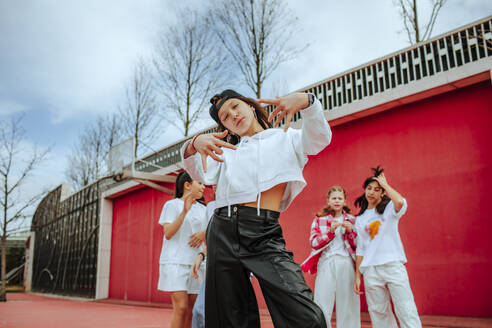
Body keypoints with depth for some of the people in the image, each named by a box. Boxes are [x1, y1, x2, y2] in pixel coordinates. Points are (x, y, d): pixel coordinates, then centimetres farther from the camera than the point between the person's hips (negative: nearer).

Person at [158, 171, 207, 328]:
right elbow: (168, 234, -10)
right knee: (181, 308, -13)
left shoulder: (202, 209, 16)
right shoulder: (172, 205, 0)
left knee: (192, 309, 3)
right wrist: (184, 211, -21)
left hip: (194, 263, 5)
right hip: (174, 261, -5)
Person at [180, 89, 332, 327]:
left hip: (265, 234, -2)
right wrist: (194, 144, -18)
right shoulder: (226, 150, 20)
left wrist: (305, 101, -21)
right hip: (224, 233, 3)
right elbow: (202, 175, 3)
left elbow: (320, 138, -3)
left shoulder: (285, 138, 15)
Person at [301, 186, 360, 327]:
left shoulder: (351, 220, 12)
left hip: (346, 264, 1)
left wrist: (350, 231, -8)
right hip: (326, 263, -1)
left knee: (347, 302, 2)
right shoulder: (319, 219, 8)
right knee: (323, 303, -4)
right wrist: (331, 231, -13)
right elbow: (314, 243, -2)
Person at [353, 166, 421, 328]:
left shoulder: (389, 208, 6)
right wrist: (357, 276, 10)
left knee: (406, 310, -7)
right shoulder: (360, 219, 15)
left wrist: (385, 184, -6)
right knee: (378, 312, 4)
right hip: (370, 269, 3)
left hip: (393, 265, -3)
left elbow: (400, 202, -20)